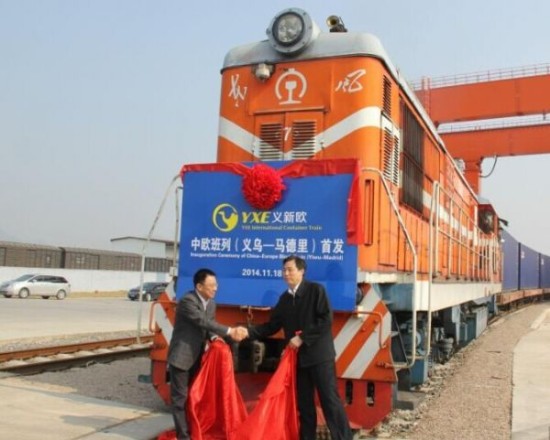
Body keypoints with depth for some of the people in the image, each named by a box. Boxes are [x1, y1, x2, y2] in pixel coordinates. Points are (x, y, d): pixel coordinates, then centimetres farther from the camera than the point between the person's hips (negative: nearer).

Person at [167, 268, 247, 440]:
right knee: (180, 397, -1)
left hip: (196, 356, 8)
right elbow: (203, 321, -31)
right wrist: (230, 331, -34)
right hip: (181, 356, -8)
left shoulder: (211, 304, 5)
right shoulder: (187, 301, -22)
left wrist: (214, 337, -14)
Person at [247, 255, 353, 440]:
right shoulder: (284, 298, 11)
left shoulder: (316, 290, -5)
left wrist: (302, 338, -17)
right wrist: (249, 332, -6)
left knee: (330, 399, -4)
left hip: (319, 355, -6)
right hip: (298, 357, 6)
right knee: (304, 402, 11)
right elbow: (272, 325, 9)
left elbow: (326, 320, -14)